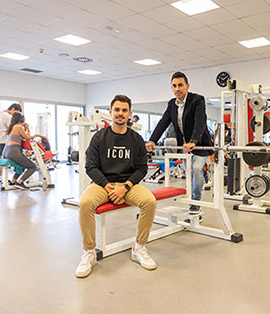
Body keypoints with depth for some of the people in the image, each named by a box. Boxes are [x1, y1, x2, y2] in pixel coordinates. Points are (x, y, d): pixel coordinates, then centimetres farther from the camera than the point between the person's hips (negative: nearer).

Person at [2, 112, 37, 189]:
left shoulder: (11, 127, 21)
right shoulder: (19, 127, -5)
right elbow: (28, 138, 3)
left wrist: (24, 128, 25)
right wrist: (27, 129, 17)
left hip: (5, 152, 9)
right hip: (13, 152, -9)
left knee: (22, 165, 33)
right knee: (33, 167, -3)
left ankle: (13, 181, 26)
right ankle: (20, 182, -13)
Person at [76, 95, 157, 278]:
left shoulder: (136, 139, 7)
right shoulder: (99, 137, 3)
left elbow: (142, 168, 3)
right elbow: (91, 166, -2)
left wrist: (125, 187, -14)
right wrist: (108, 187, -16)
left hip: (128, 183, 1)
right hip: (103, 183, -1)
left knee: (150, 201, -29)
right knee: (85, 203, -32)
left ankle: (139, 249, -8)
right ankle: (89, 253, -12)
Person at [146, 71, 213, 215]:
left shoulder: (197, 100, -16)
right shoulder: (172, 104, 4)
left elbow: (200, 122, -31)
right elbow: (163, 123, -5)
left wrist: (193, 142, -47)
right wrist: (152, 141, -19)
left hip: (200, 144, -6)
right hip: (184, 146, 6)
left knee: (197, 168, -24)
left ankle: (196, 202, -9)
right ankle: (191, 201, 28)